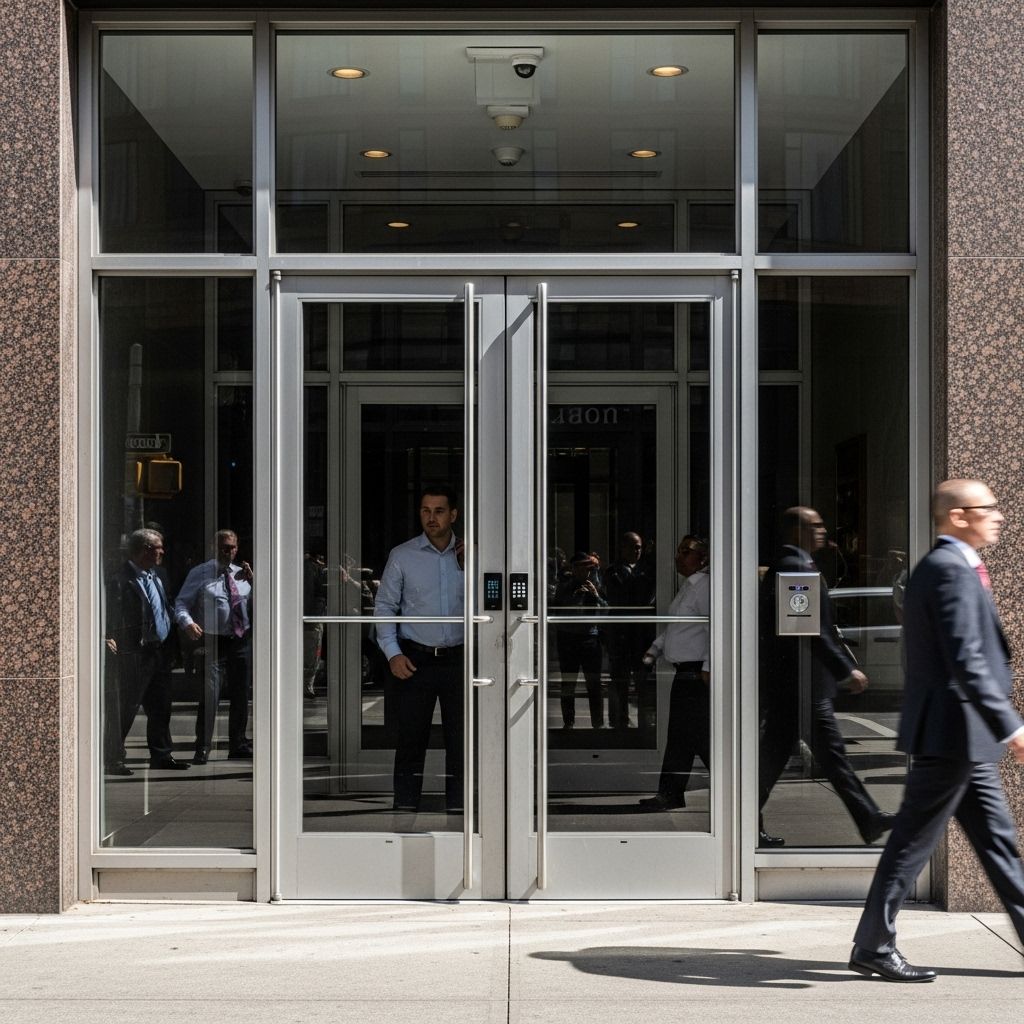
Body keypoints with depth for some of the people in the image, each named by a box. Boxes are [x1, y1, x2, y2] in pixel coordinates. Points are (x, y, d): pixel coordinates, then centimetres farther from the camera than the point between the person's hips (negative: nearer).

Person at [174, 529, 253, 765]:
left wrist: (252, 580, -8)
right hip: (214, 642, -5)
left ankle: (238, 745, 24)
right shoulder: (200, 573, 0)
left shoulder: (242, 573, 13)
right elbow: (181, 603, -6)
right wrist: (187, 623, -26)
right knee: (210, 695, -13)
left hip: (242, 641, 5)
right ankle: (203, 748, -6)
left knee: (241, 695, 11)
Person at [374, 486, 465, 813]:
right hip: (415, 659, -1)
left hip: (458, 659, 2)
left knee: (460, 738, 4)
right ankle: (405, 805, 4)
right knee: (410, 738, -2)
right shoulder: (402, 556, 3)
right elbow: (384, 607, 4)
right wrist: (393, 654, -6)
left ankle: (457, 807, 11)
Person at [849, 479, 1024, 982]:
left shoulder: (943, 567, 16)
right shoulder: (950, 569, -17)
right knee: (913, 841, -2)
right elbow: (966, 662, -24)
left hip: (963, 737, 10)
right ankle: (873, 947, 7)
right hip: (952, 731, -10)